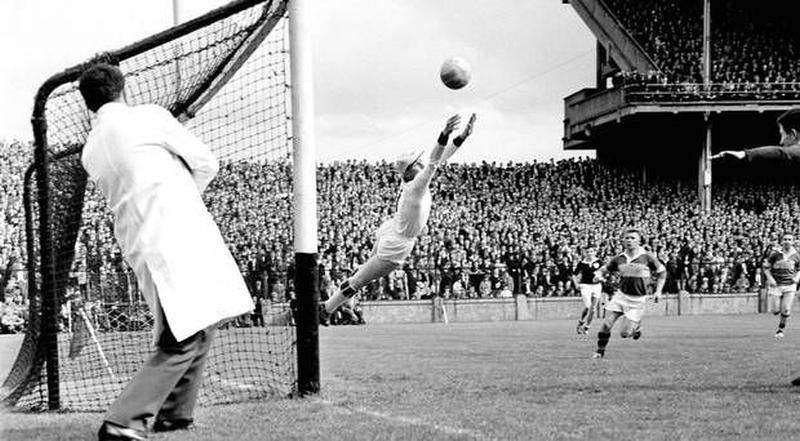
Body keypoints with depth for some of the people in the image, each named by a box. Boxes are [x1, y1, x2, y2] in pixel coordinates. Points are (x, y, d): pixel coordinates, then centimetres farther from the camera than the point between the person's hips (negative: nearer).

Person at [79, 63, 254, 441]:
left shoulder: (90, 152, 14)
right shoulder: (148, 116, -3)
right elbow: (206, 164, 3)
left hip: (143, 248, 8)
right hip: (179, 237, -8)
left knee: (202, 326, 19)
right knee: (183, 342, -9)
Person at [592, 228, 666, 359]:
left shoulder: (647, 258, -7)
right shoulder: (619, 259, 1)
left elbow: (662, 273, 6)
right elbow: (603, 270, 11)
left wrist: (658, 291, -3)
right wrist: (598, 276, -13)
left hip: (637, 300, -3)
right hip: (621, 295, 3)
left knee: (625, 333, -6)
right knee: (606, 325, -9)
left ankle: (637, 326, 28)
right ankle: (600, 351, 11)